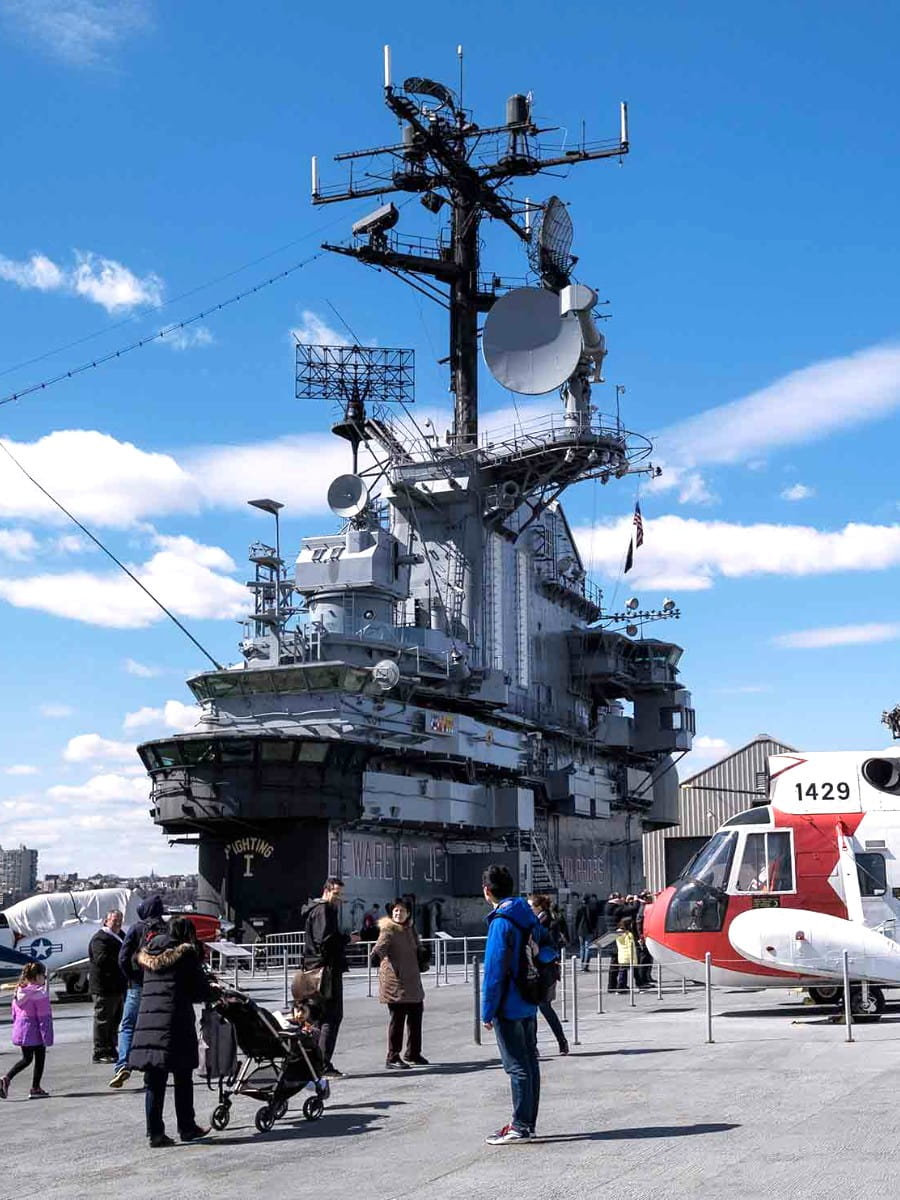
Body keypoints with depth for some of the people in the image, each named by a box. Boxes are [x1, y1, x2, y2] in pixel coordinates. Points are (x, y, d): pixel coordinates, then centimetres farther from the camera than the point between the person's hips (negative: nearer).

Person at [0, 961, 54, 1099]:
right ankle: (35, 1088, 13)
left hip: (21, 1029, 7)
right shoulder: (39, 993, -18)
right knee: (40, 1058, 9)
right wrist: (47, 1038, -13)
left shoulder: (19, 990, 6)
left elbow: (14, 1012, 14)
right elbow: (44, 1016, -17)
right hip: (34, 1031, -7)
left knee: (26, 1059, 18)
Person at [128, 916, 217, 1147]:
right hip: (176, 1021, -5)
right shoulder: (186, 954, -1)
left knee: (154, 1082, 6)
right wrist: (215, 992, 21)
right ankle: (187, 1128, 15)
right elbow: (200, 990, -2)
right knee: (183, 1079, 8)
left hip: (147, 1019, 5)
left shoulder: (148, 953, 16)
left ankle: (155, 1133, 4)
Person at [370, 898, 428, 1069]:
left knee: (415, 1016, 15)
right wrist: (376, 954, -40)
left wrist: (423, 953, 12)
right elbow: (381, 945, -26)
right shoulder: (388, 930, -9)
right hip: (395, 981, -8)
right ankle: (392, 1058, 0)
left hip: (412, 981, 8)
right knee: (397, 1018, -8)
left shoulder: (410, 930, 14)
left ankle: (413, 1054, 29)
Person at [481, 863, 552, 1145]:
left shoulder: (501, 922, -17)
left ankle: (520, 1127, -1)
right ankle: (527, 1122, 21)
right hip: (529, 1005, 9)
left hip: (508, 1007, -9)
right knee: (529, 1062, 13)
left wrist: (487, 1012, -13)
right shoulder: (527, 915, 8)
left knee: (517, 1067, -5)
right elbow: (548, 948, 16)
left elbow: (494, 971, -19)